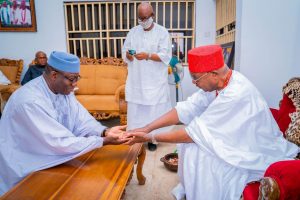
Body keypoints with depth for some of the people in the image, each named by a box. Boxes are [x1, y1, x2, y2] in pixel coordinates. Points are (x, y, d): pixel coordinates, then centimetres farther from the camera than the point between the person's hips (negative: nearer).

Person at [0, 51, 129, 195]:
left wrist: (105, 132, -26)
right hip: (25, 171, -7)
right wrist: (104, 141, -31)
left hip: (49, 156, 7)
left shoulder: (64, 89, -5)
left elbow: (81, 121, -8)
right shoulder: (30, 101, -30)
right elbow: (59, 143, -30)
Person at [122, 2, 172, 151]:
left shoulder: (162, 32, 0)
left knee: (154, 110, 0)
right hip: (136, 80, 3)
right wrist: (129, 55, -15)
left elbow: (166, 56, -9)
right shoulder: (133, 32, 10)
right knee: (135, 110, 5)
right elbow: (124, 53, 9)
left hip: (155, 81, -3)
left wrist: (147, 56, -23)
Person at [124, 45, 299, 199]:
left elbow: (196, 132, -28)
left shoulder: (236, 94, -33)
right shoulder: (218, 82, -9)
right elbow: (186, 109, -10)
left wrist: (152, 138, -22)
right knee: (190, 143, 1)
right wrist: (147, 129, -15)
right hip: (241, 141, 8)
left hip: (259, 154, -8)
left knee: (197, 154, -19)